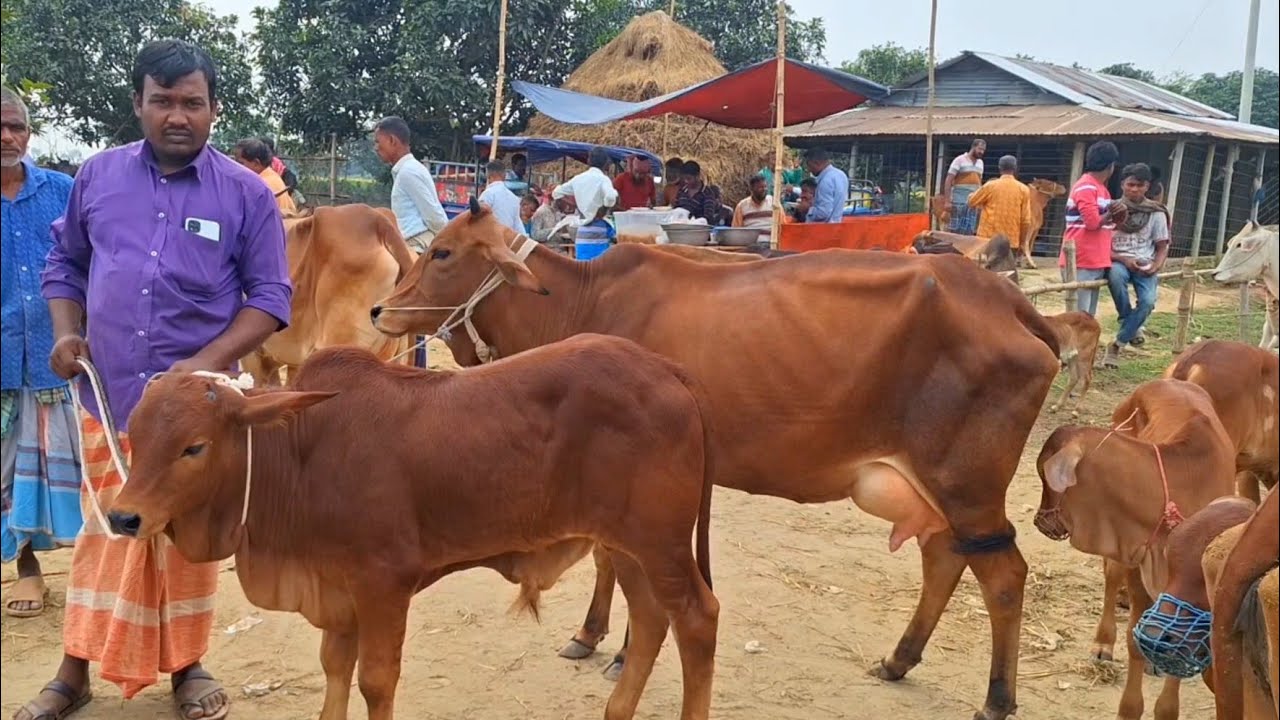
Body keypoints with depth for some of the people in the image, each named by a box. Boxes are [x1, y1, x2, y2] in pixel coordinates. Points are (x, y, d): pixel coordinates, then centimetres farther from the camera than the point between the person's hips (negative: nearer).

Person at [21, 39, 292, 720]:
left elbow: (271, 297, -2)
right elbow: (64, 262, 16)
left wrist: (210, 361, -14)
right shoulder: (97, 176, 5)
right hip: (108, 397, 2)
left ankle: (186, 665, 27)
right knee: (105, 535, 11)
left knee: (188, 538, 9)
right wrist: (68, 332, -1)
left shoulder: (247, 194, -3)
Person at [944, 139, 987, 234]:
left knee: (970, 230, 4)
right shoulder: (960, 160, -4)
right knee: (956, 229, -6)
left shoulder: (980, 163, 15)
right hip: (959, 200, -6)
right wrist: (947, 200, -14)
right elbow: (948, 180, -7)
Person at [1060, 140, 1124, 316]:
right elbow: (1093, 222, -21)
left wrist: (1114, 217, 0)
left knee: (1088, 315, 11)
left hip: (1096, 262, 10)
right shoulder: (1086, 187, -13)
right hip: (1081, 263, -10)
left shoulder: (1100, 188, 17)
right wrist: (1110, 214, -2)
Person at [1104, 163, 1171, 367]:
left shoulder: (1156, 213, 3)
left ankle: (1117, 345, -11)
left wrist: (1155, 266, -13)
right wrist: (1123, 259, -15)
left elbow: (1162, 247, 7)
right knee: (1116, 276, -38)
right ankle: (1132, 328, -16)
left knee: (1148, 301, -28)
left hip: (1145, 265, 1)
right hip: (1119, 261, -1)